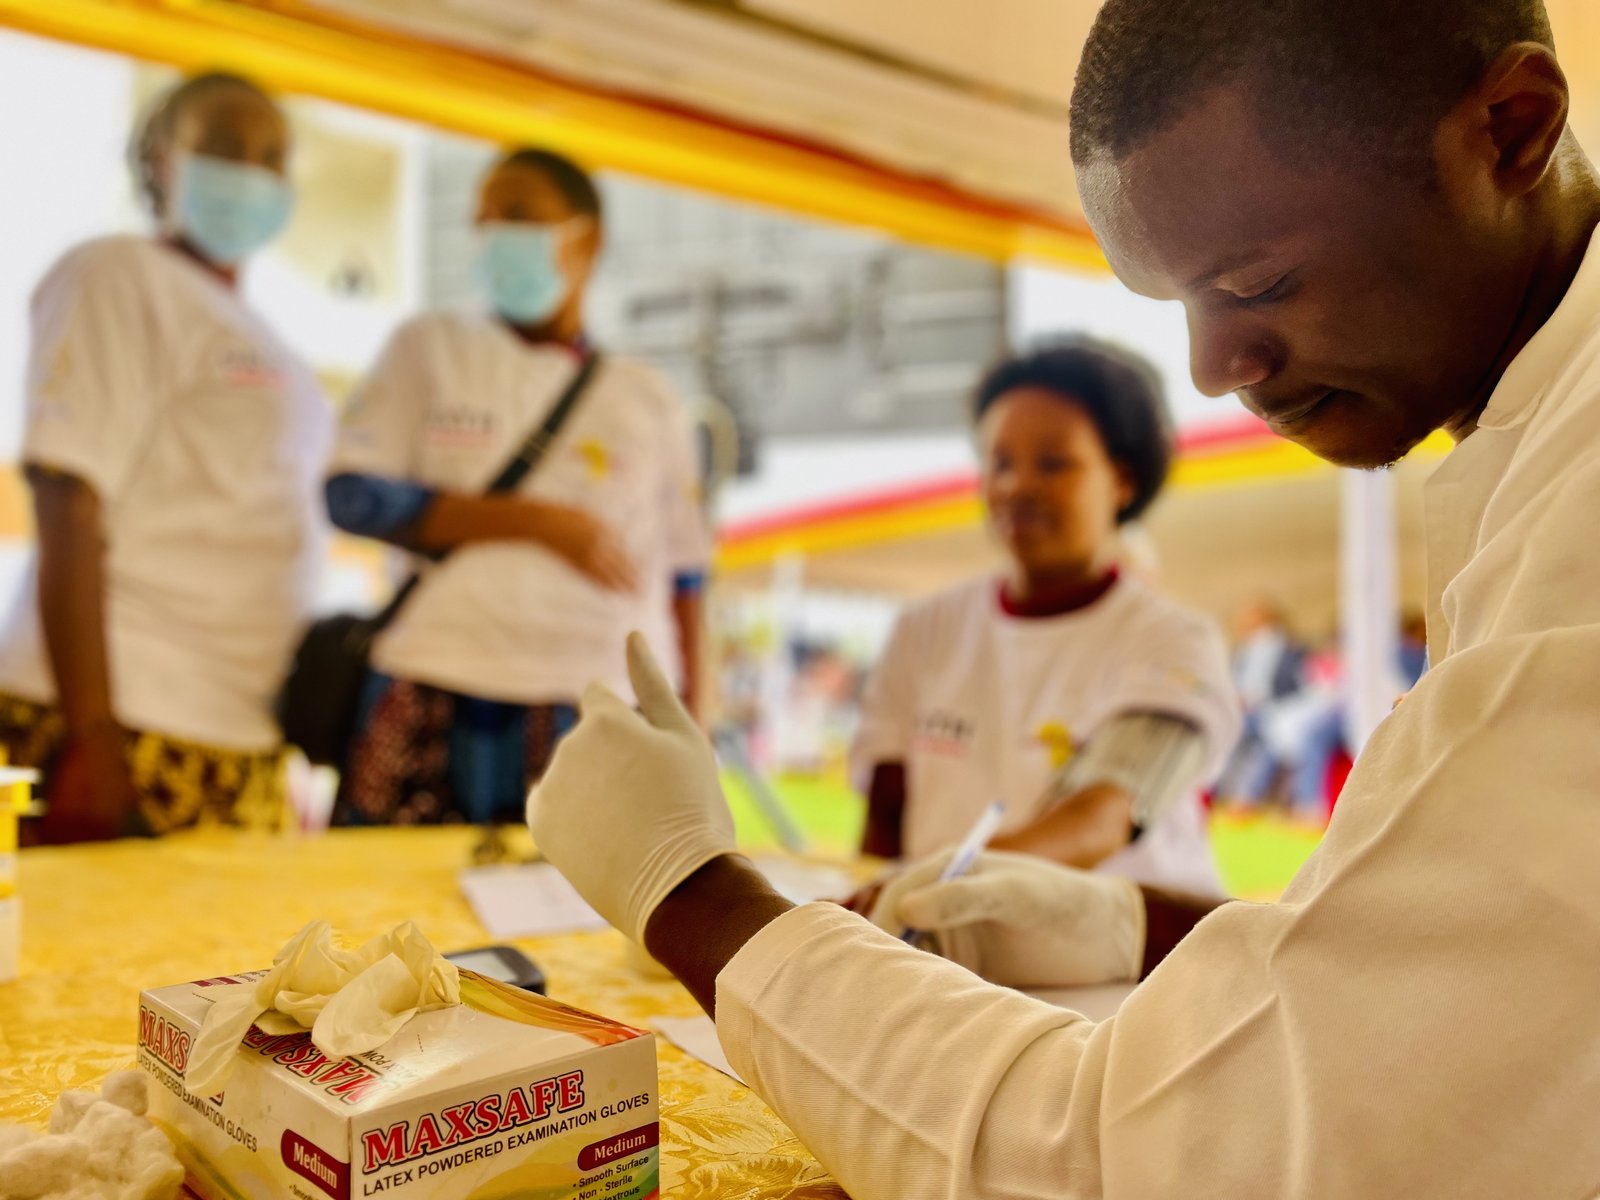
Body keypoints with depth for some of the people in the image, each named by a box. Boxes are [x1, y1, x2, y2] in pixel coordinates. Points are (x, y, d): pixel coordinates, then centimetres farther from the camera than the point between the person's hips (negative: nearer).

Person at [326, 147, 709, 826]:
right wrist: (538, 521, -8)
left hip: (603, 717, 1)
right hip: (437, 706, 0)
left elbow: (681, 584, 13)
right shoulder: (430, 348, 11)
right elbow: (351, 496, -1)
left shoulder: (648, 402, 13)